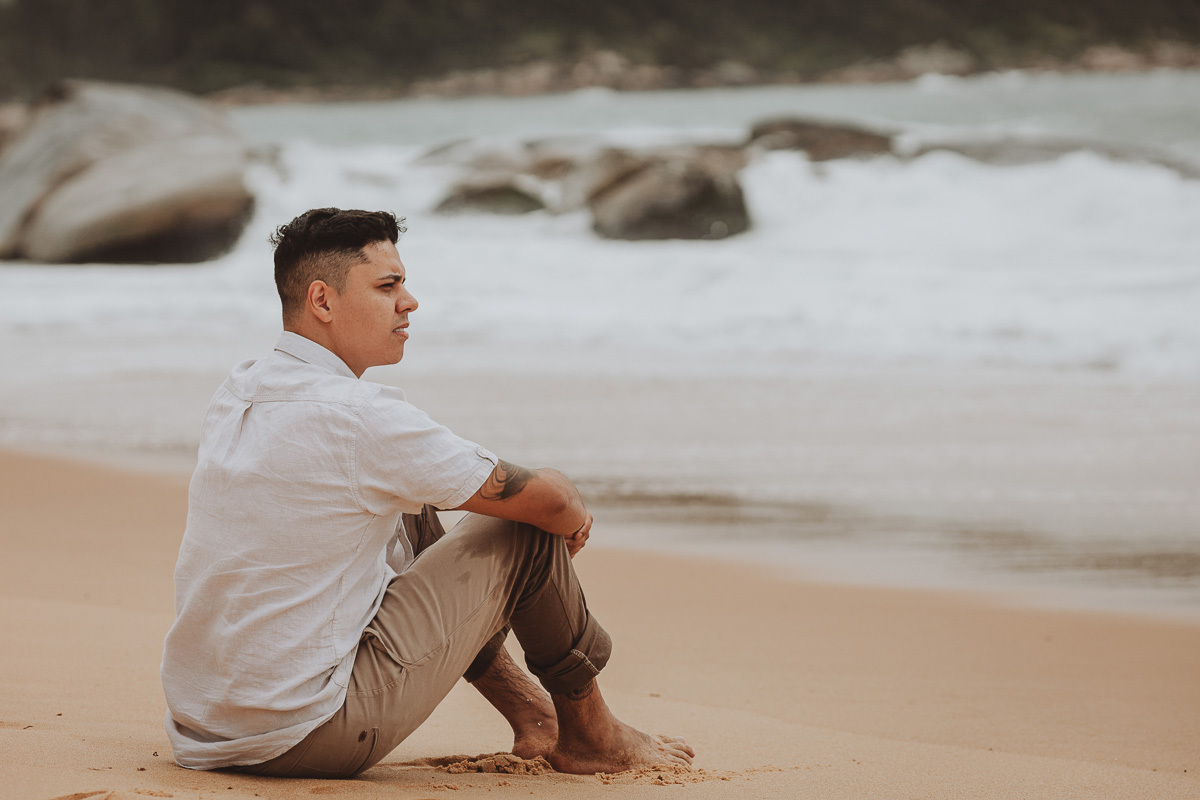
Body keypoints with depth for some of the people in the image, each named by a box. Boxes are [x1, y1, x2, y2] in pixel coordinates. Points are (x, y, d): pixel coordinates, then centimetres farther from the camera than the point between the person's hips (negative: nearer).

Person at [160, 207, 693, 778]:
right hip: (313, 740, -9)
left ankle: (523, 706, 34)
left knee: (408, 518, 26)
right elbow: (545, 500, -9)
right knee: (529, 534, 1)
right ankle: (589, 734, 22)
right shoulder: (360, 416, -17)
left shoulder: (236, 394, 8)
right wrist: (573, 513, 16)